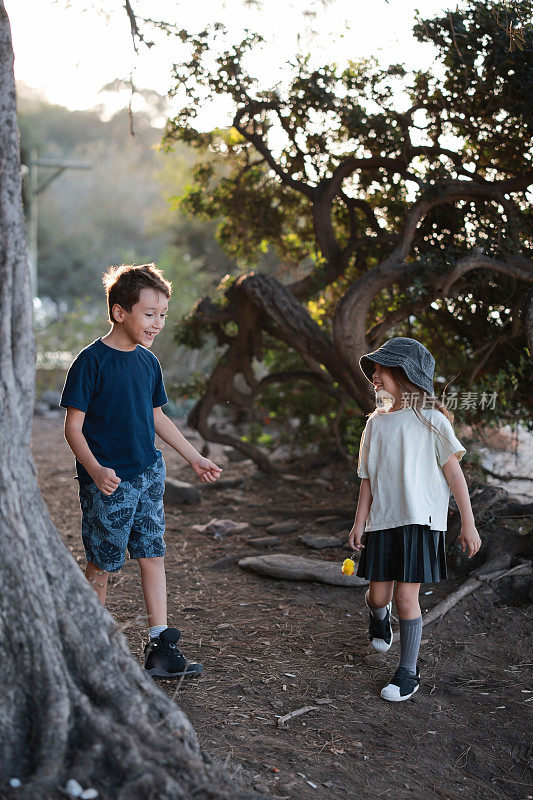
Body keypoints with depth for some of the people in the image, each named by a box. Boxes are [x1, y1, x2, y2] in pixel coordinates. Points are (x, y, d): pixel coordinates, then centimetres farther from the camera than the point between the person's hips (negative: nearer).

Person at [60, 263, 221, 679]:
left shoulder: (148, 362, 7)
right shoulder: (91, 361, -13)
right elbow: (73, 427, -14)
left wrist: (196, 458, 23)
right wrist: (95, 469, -30)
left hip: (149, 474, 6)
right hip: (107, 482, -6)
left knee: (154, 556, 7)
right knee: (101, 566, 5)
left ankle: (160, 647, 13)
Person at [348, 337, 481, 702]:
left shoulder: (430, 419, -4)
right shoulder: (376, 422, 11)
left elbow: (454, 471, -5)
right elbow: (368, 479, 12)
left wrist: (468, 524, -7)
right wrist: (360, 522, 4)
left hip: (420, 520, -4)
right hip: (382, 521, 4)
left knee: (406, 596, -7)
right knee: (378, 595, 6)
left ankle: (408, 672, 9)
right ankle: (380, 620, 43)